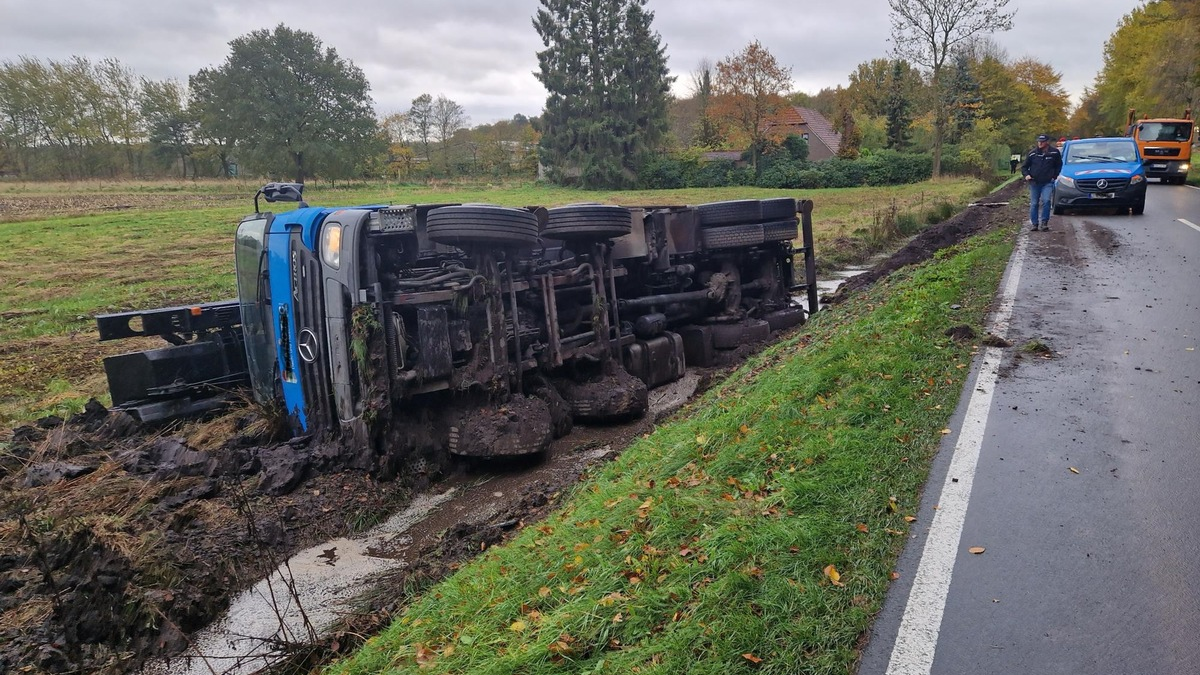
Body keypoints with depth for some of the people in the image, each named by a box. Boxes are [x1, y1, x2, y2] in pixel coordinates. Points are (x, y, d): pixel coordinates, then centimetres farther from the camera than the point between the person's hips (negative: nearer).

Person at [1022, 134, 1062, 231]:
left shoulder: (1054, 152, 0)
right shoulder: (1032, 153, 0)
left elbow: (1059, 165, 15)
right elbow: (1024, 167, 8)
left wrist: (1054, 176, 6)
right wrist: (1026, 175, -9)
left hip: (1047, 182, -1)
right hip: (1034, 182, 2)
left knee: (1046, 201, -17)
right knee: (1034, 204, 4)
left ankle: (1044, 222, -9)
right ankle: (1034, 224, 11)